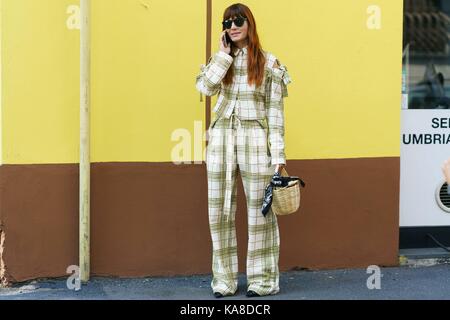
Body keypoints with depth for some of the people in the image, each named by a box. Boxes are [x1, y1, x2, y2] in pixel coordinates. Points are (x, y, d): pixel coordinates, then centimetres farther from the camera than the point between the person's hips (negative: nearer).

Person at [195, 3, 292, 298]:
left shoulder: (269, 63, 0)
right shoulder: (220, 60, 10)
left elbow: (275, 110, -3)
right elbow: (204, 87, -9)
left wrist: (278, 154, -7)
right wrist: (224, 54, -7)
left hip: (255, 140, -3)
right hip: (221, 138, 4)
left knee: (259, 210, 3)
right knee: (220, 210, 6)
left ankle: (262, 280, 12)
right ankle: (224, 280, 15)